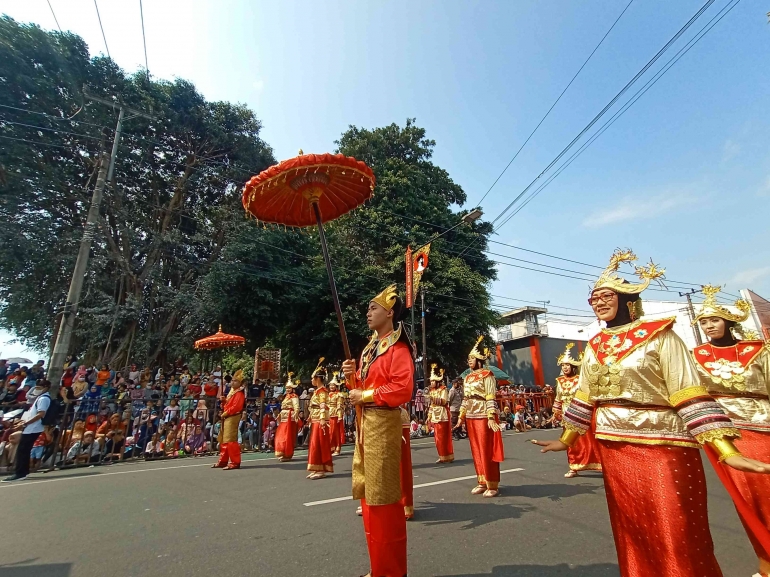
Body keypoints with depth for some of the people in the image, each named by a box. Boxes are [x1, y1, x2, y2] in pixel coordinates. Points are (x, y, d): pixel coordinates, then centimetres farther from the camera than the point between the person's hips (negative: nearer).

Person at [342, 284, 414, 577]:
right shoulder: (371, 347, 15)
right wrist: (353, 376, -1)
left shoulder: (398, 348, -13)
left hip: (383, 425, -9)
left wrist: (365, 396, -18)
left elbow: (403, 389, -24)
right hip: (365, 423, 9)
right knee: (368, 495, 17)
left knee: (383, 497, 1)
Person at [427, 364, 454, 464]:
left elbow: (444, 401, -17)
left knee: (444, 437, -4)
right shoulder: (432, 391, 15)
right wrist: (429, 416, 15)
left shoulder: (443, 390, -5)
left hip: (442, 416, -7)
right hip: (435, 417, 7)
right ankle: (442, 457, 18)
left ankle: (448, 456, 7)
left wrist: (433, 398, -26)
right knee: (437, 438, 9)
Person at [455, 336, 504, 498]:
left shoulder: (487, 374, -7)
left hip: (484, 416, -7)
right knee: (476, 451, 12)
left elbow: (491, 398, -12)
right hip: (471, 417, 7)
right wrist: (461, 417, 14)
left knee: (487, 451, 0)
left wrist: (491, 417, -20)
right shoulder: (467, 377, 13)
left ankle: (493, 485, 12)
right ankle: (482, 482, 24)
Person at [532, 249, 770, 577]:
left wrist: (727, 451, -21)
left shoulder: (658, 335, -7)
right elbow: (584, 398, 12)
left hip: (661, 443, -5)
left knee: (676, 534, 1)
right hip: (613, 447, 5)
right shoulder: (595, 345, 7)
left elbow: (689, 394, -12)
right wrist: (565, 440, 14)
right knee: (632, 529, 16)